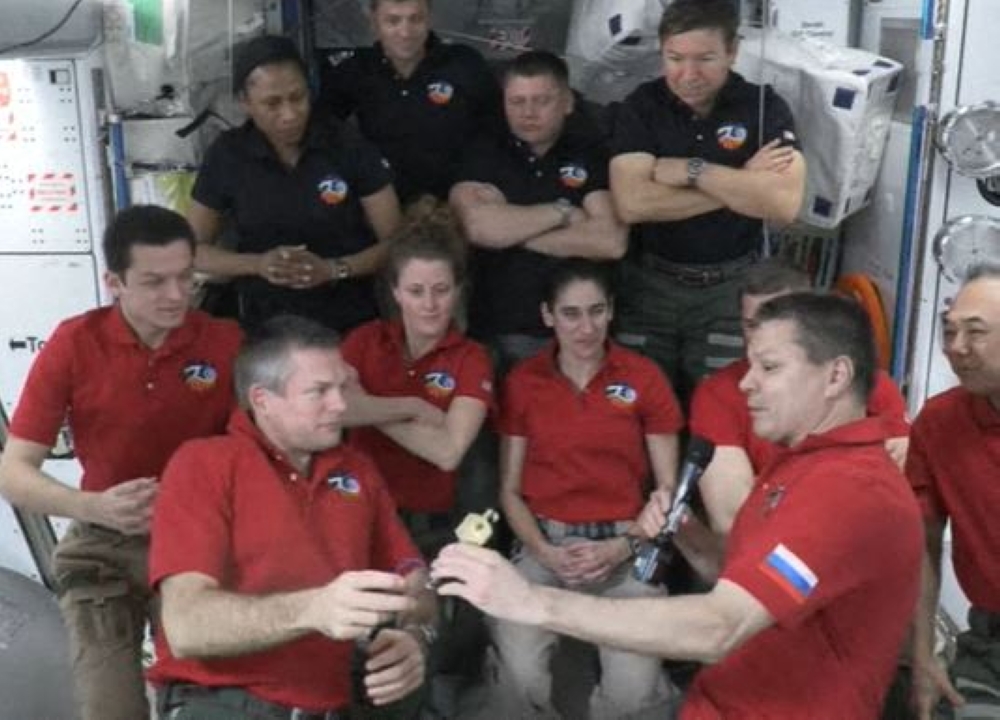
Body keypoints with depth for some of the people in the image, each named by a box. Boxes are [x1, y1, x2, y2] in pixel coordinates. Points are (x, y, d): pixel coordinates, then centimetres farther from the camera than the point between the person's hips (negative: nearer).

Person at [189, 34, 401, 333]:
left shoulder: (347, 144, -4)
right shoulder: (227, 155, -1)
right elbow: (194, 249, 7)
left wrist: (333, 269, -18)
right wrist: (257, 264, -11)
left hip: (352, 322, -1)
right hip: (265, 325, 1)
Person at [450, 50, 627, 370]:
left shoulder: (593, 152, 0)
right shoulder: (484, 154, 4)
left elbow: (611, 242, -14)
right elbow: (479, 227, -14)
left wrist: (510, 228, -10)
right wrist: (563, 212, -10)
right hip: (496, 332, 1)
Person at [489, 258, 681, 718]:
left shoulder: (645, 378, 0)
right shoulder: (522, 382, 4)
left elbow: (668, 488, 3)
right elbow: (510, 490, 7)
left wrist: (621, 549, -11)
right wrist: (545, 551, -9)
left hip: (624, 547, 0)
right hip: (544, 544, 1)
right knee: (523, 679, -23)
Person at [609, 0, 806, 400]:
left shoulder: (765, 106, -3)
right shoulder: (642, 106, -2)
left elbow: (784, 203, -18)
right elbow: (631, 203, -17)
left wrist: (691, 170, -17)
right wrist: (742, 184, -15)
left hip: (732, 287, -1)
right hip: (650, 283, 1)